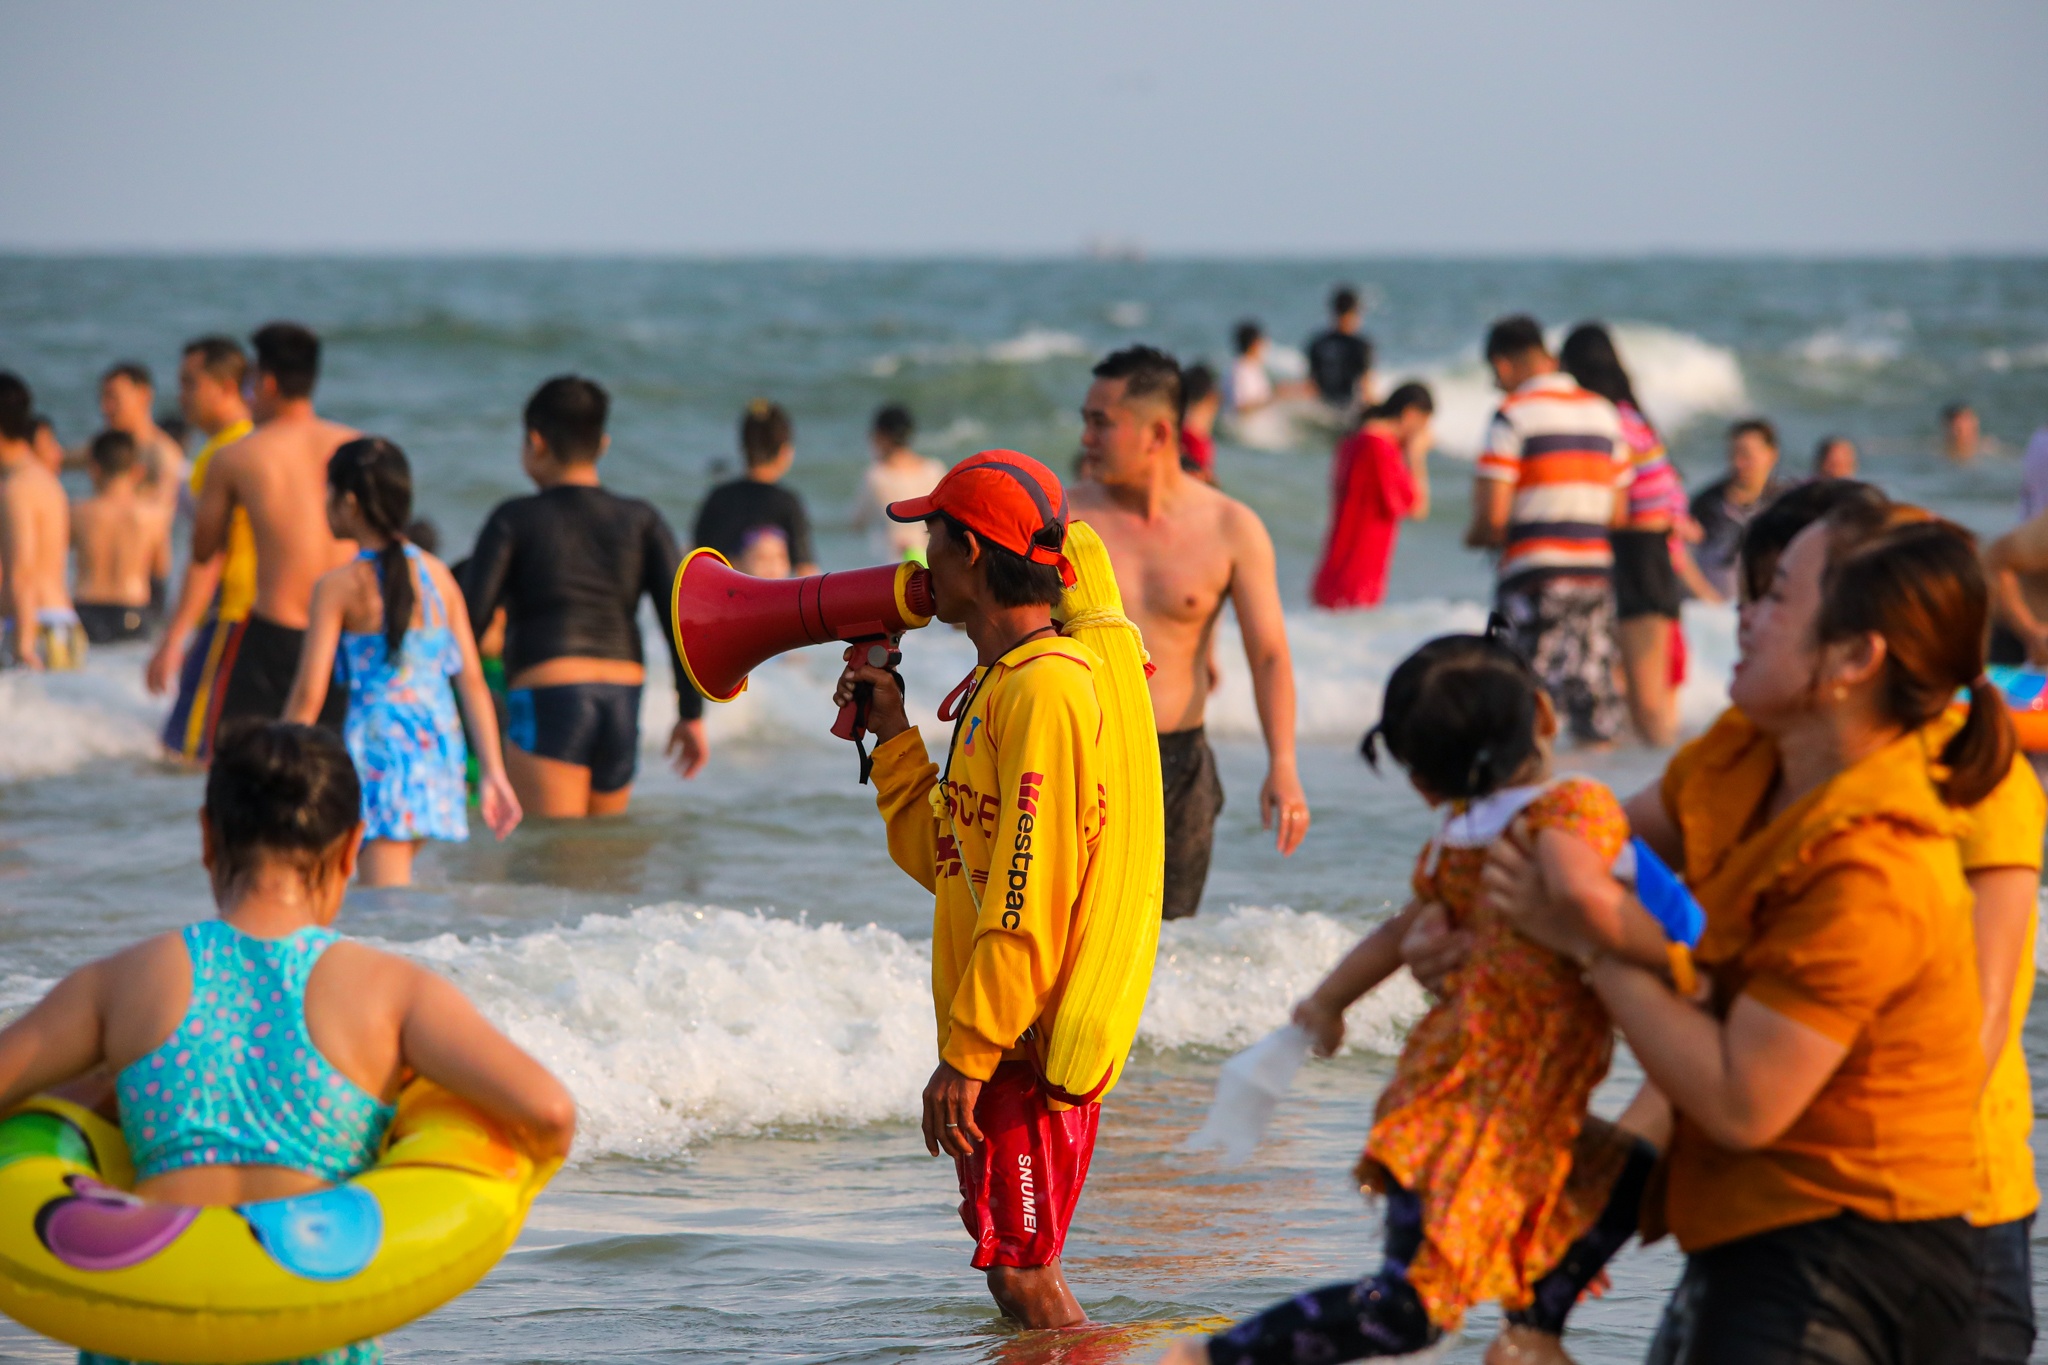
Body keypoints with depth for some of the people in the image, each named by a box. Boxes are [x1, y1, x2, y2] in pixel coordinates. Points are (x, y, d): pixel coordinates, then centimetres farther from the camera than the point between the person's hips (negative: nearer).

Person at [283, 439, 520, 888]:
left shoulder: (338, 586, -6)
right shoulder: (437, 575, 8)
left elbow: (308, 694, -8)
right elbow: (473, 680, 6)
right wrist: (492, 773, 7)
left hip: (378, 743, -6)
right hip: (440, 745, 6)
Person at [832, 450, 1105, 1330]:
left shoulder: (1042, 691, -17)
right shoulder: (998, 687, 16)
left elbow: (1028, 902, -22)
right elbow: (942, 861, 20)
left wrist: (966, 1056, -21)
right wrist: (892, 736, 16)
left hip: (1021, 1049, -10)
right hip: (1003, 1044, 10)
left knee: (1024, 1276, -8)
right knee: (1016, 1273, 13)